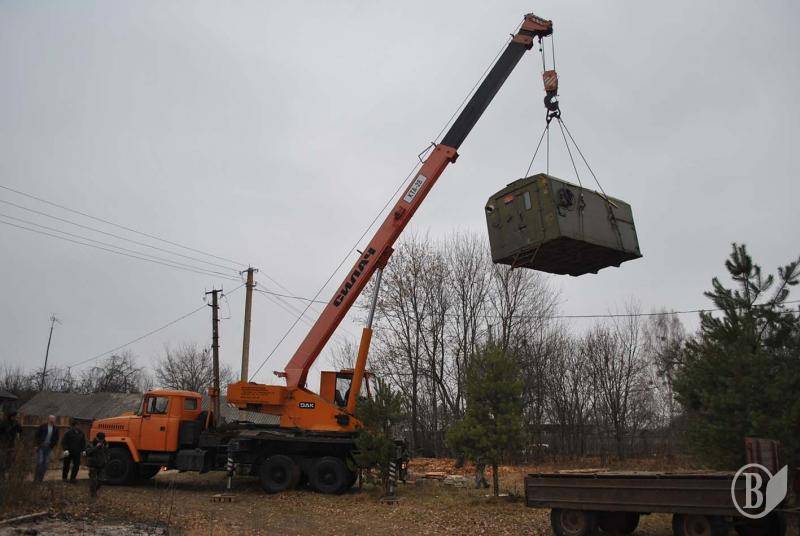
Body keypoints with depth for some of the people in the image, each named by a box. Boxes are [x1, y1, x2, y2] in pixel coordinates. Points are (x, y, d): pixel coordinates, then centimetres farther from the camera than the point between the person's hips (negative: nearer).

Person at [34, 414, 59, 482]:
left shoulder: (55, 429, 4)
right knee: (40, 462, -10)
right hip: (41, 446, -4)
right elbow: (36, 436, -5)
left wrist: (52, 445, 1)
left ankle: (40, 479, 11)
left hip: (48, 447, 4)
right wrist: (38, 444, -9)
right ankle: (36, 478, 1)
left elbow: (56, 439, 12)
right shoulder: (42, 427, -7)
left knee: (46, 463, 1)